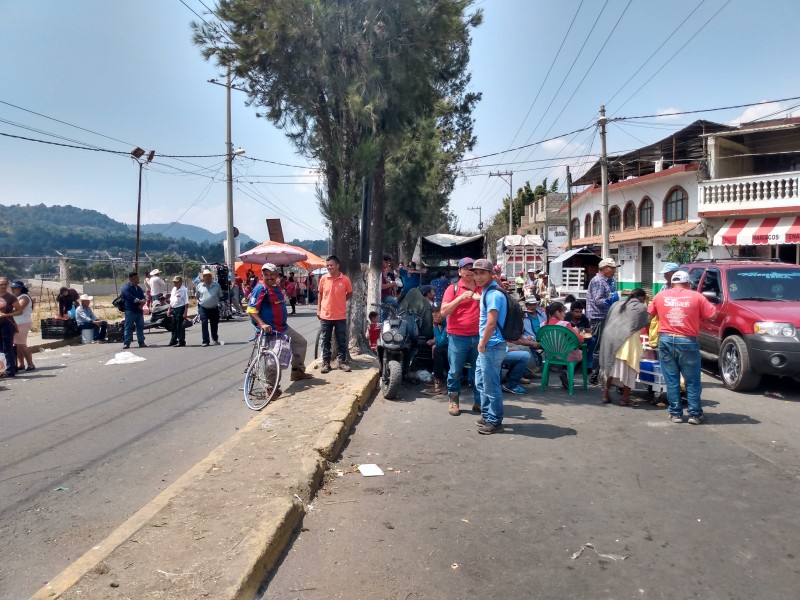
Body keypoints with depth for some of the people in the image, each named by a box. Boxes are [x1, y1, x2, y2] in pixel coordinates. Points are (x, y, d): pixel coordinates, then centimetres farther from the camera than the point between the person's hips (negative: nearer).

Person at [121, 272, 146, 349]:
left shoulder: (138, 288, 19)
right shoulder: (126, 288, -4)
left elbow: (143, 297, 9)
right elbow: (131, 297, -18)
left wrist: (142, 303, -12)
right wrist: (140, 301, -14)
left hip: (139, 310, 7)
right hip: (130, 311, -7)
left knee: (140, 326, 8)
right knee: (128, 327, -5)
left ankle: (141, 342, 14)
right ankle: (126, 343, -1)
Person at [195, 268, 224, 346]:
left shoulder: (216, 285, 3)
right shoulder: (199, 286, 4)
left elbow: (221, 296, 12)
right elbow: (196, 296, 16)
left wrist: (217, 301, 3)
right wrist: (199, 301, 3)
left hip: (214, 308, 1)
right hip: (203, 308, -1)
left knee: (214, 324, 11)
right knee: (204, 324, -10)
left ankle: (215, 339, 30)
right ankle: (205, 341, -9)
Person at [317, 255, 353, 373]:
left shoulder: (345, 279, -6)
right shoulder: (323, 278, 0)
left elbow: (349, 293, 9)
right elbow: (320, 294, 10)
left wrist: (340, 302, 1)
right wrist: (318, 309, 7)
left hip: (340, 316, -1)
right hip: (325, 315, 1)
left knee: (342, 340, 7)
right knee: (325, 341, 8)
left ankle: (342, 361, 17)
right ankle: (326, 363, 16)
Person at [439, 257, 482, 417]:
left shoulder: (482, 289, 10)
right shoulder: (453, 288, 0)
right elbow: (443, 312, -7)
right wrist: (460, 298, -17)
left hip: (478, 336, 3)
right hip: (458, 337, -3)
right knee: (455, 371, 4)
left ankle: (478, 402, 19)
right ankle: (453, 401, 18)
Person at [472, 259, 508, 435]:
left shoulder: (493, 294, -18)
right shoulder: (487, 291, 13)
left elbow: (491, 323, -24)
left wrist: (482, 344, -14)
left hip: (492, 346, -10)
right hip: (487, 346, 10)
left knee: (491, 385, 0)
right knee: (481, 382, 20)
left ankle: (495, 422, 10)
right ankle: (487, 415, 32)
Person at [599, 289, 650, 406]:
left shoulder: (617, 305, 24)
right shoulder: (641, 307, 9)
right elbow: (647, 327, 13)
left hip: (610, 338, 5)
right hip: (627, 340, -5)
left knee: (610, 366, 14)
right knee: (628, 369, 5)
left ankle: (605, 395, 17)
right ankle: (625, 398, 8)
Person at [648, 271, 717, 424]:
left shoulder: (660, 295, 7)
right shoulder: (696, 296, 0)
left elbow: (650, 314, 16)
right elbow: (713, 314, 1)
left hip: (666, 340, 2)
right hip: (687, 342, -2)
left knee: (671, 380, 8)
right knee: (692, 380, 9)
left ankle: (675, 413, 11)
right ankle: (695, 414, 11)